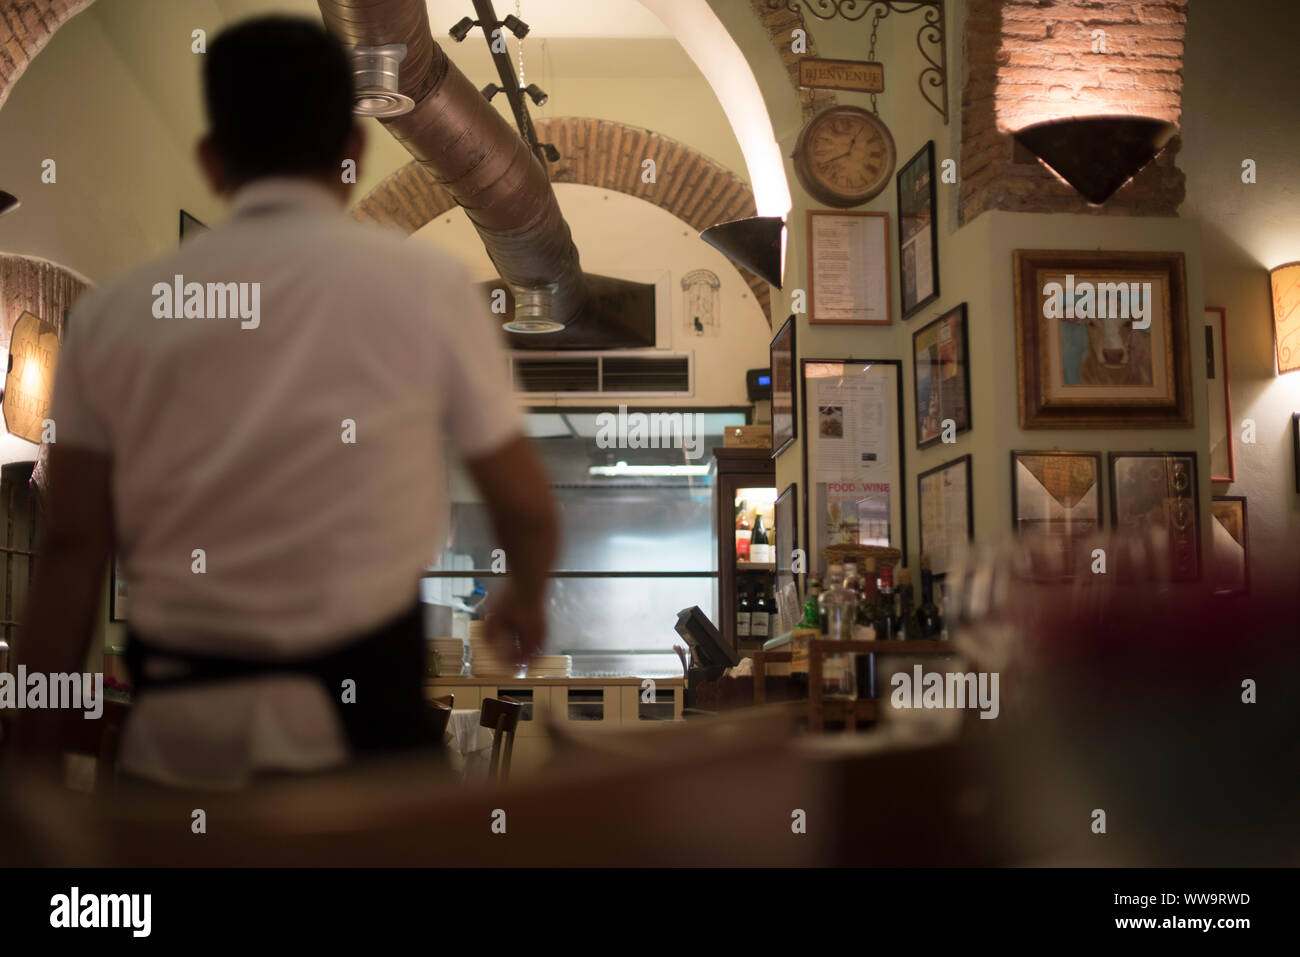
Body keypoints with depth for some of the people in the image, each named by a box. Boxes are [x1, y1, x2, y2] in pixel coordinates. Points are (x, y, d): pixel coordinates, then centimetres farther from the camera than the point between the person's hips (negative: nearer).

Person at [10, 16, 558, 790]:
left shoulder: (112, 312, 3)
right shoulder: (428, 283, -1)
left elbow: (72, 548, 2)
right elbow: (528, 509, 5)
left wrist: (35, 752, 8)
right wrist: (525, 601, 26)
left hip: (175, 722, 3)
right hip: (360, 712, -2)